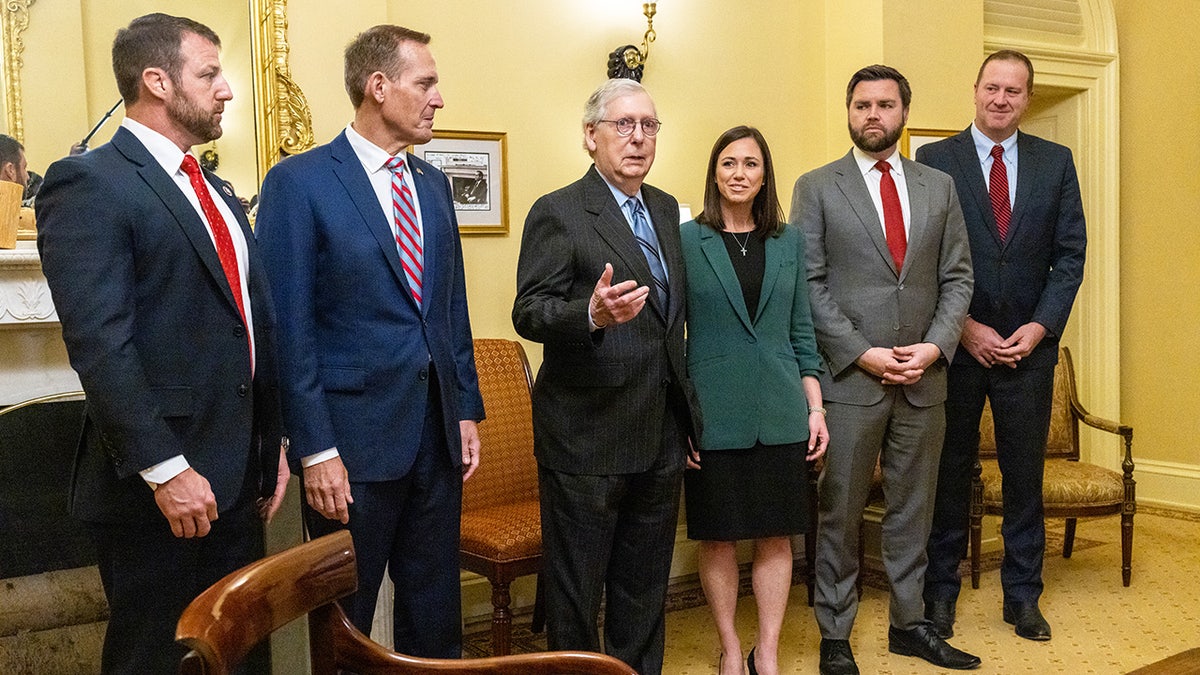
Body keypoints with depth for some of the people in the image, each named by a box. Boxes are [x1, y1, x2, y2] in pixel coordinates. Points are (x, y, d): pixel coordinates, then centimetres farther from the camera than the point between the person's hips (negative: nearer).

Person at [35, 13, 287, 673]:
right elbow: (99, 342, -19)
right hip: (157, 488, -8)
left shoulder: (215, 191, 17)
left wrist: (272, 442, 14)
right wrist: (164, 468, -21)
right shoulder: (88, 183, -10)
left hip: (237, 475, 8)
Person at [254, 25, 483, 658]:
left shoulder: (432, 184, 12)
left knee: (434, 612, 16)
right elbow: (290, 327, -12)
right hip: (354, 439, -6)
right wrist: (315, 449, -15)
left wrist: (467, 409, 10)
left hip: (438, 434, 6)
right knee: (344, 622, 10)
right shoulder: (299, 182, -9)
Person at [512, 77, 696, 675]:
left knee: (644, 587, 19)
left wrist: (687, 412, 15)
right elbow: (529, 312, -18)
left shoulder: (666, 209, 11)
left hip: (661, 437, 7)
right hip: (586, 439, -6)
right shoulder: (558, 213, -10)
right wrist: (592, 314, -37)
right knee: (575, 590, 7)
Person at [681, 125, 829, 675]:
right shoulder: (685, 240, -1)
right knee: (717, 538, 6)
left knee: (776, 536, 7)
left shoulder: (789, 242, 8)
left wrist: (815, 406, 5)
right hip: (714, 414, -2)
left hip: (780, 412, 3)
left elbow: (801, 332, 11)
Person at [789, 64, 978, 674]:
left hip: (925, 377, 4)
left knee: (912, 508, 14)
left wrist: (935, 346, -6)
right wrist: (862, 353, -12)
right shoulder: (816, 188, 0)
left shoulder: (939, 186, 11)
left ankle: (908, 624, 27)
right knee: (840, 513, 4)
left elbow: (957, 277, 9)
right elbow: (810, 285, -5)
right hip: (850, 376, -3)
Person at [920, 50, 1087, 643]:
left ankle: (1023, 594, 22)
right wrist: (965, 327, -11)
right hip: (955, 344, -2)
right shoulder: (934, 159, -1)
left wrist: (1040, 326, -7)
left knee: (1025, 475, 9)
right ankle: (940, 592, 20)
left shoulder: (1056, 162, 6)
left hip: (1028, 345, 2)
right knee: (949, 474, 8)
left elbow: (1070, 254, 4)